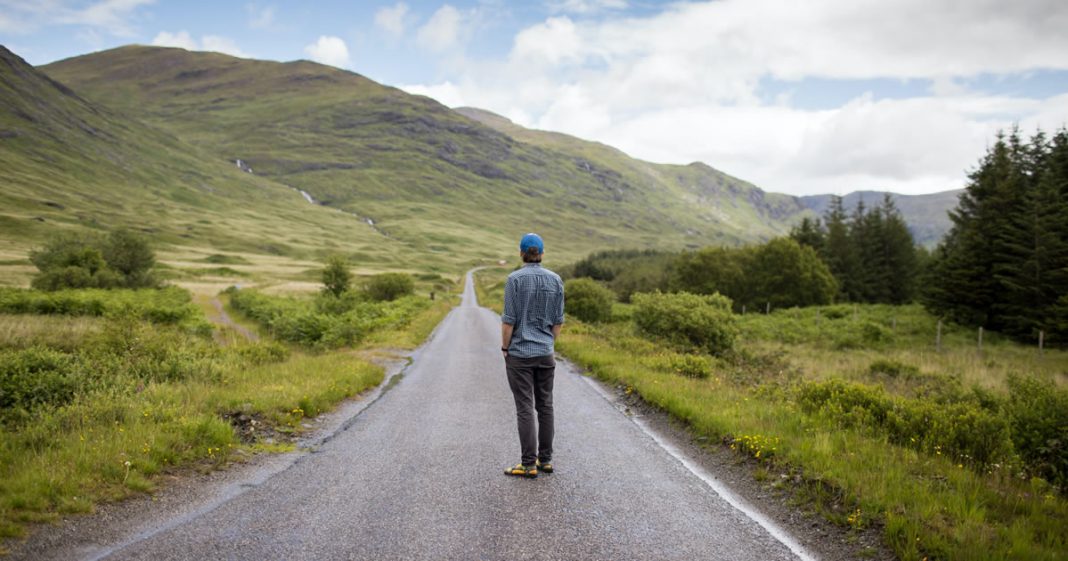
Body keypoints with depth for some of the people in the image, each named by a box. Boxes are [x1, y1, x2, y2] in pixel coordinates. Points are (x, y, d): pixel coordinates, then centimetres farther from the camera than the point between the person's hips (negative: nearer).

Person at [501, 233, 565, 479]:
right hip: (545, 353, 5)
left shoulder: (515, 279, -12)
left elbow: (509, 319, -13)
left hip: (520, 353, -4)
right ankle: (545, 459, 19)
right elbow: (558, 320, 5)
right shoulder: (555, 279, 2)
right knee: (545, 405, 12)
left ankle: (529, 464, 2)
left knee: (525, 408, -1)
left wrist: (505, 349, -2)